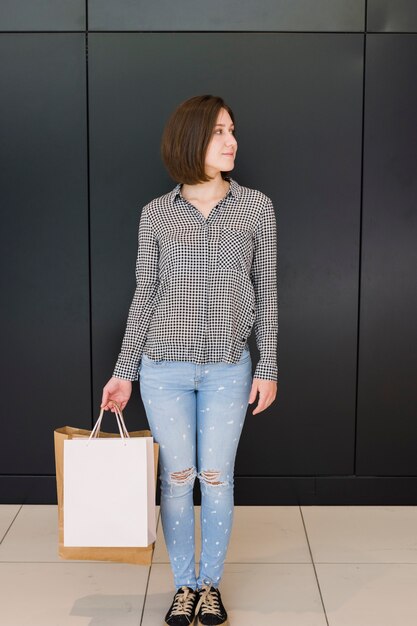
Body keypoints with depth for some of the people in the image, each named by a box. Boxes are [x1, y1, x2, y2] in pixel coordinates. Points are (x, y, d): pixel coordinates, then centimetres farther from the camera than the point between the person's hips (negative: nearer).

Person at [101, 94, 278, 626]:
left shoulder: (256, 208, 1)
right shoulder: (156, 214, 1)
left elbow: (266, 292, 3)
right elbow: (144, 296, 5)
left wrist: (268, 368, -1)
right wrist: (123, 372, 3)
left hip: (228, 369, 0)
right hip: (164, 368, 0)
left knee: (217, 478, 8)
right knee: (176, 478, 8)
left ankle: (211, 583, 28)